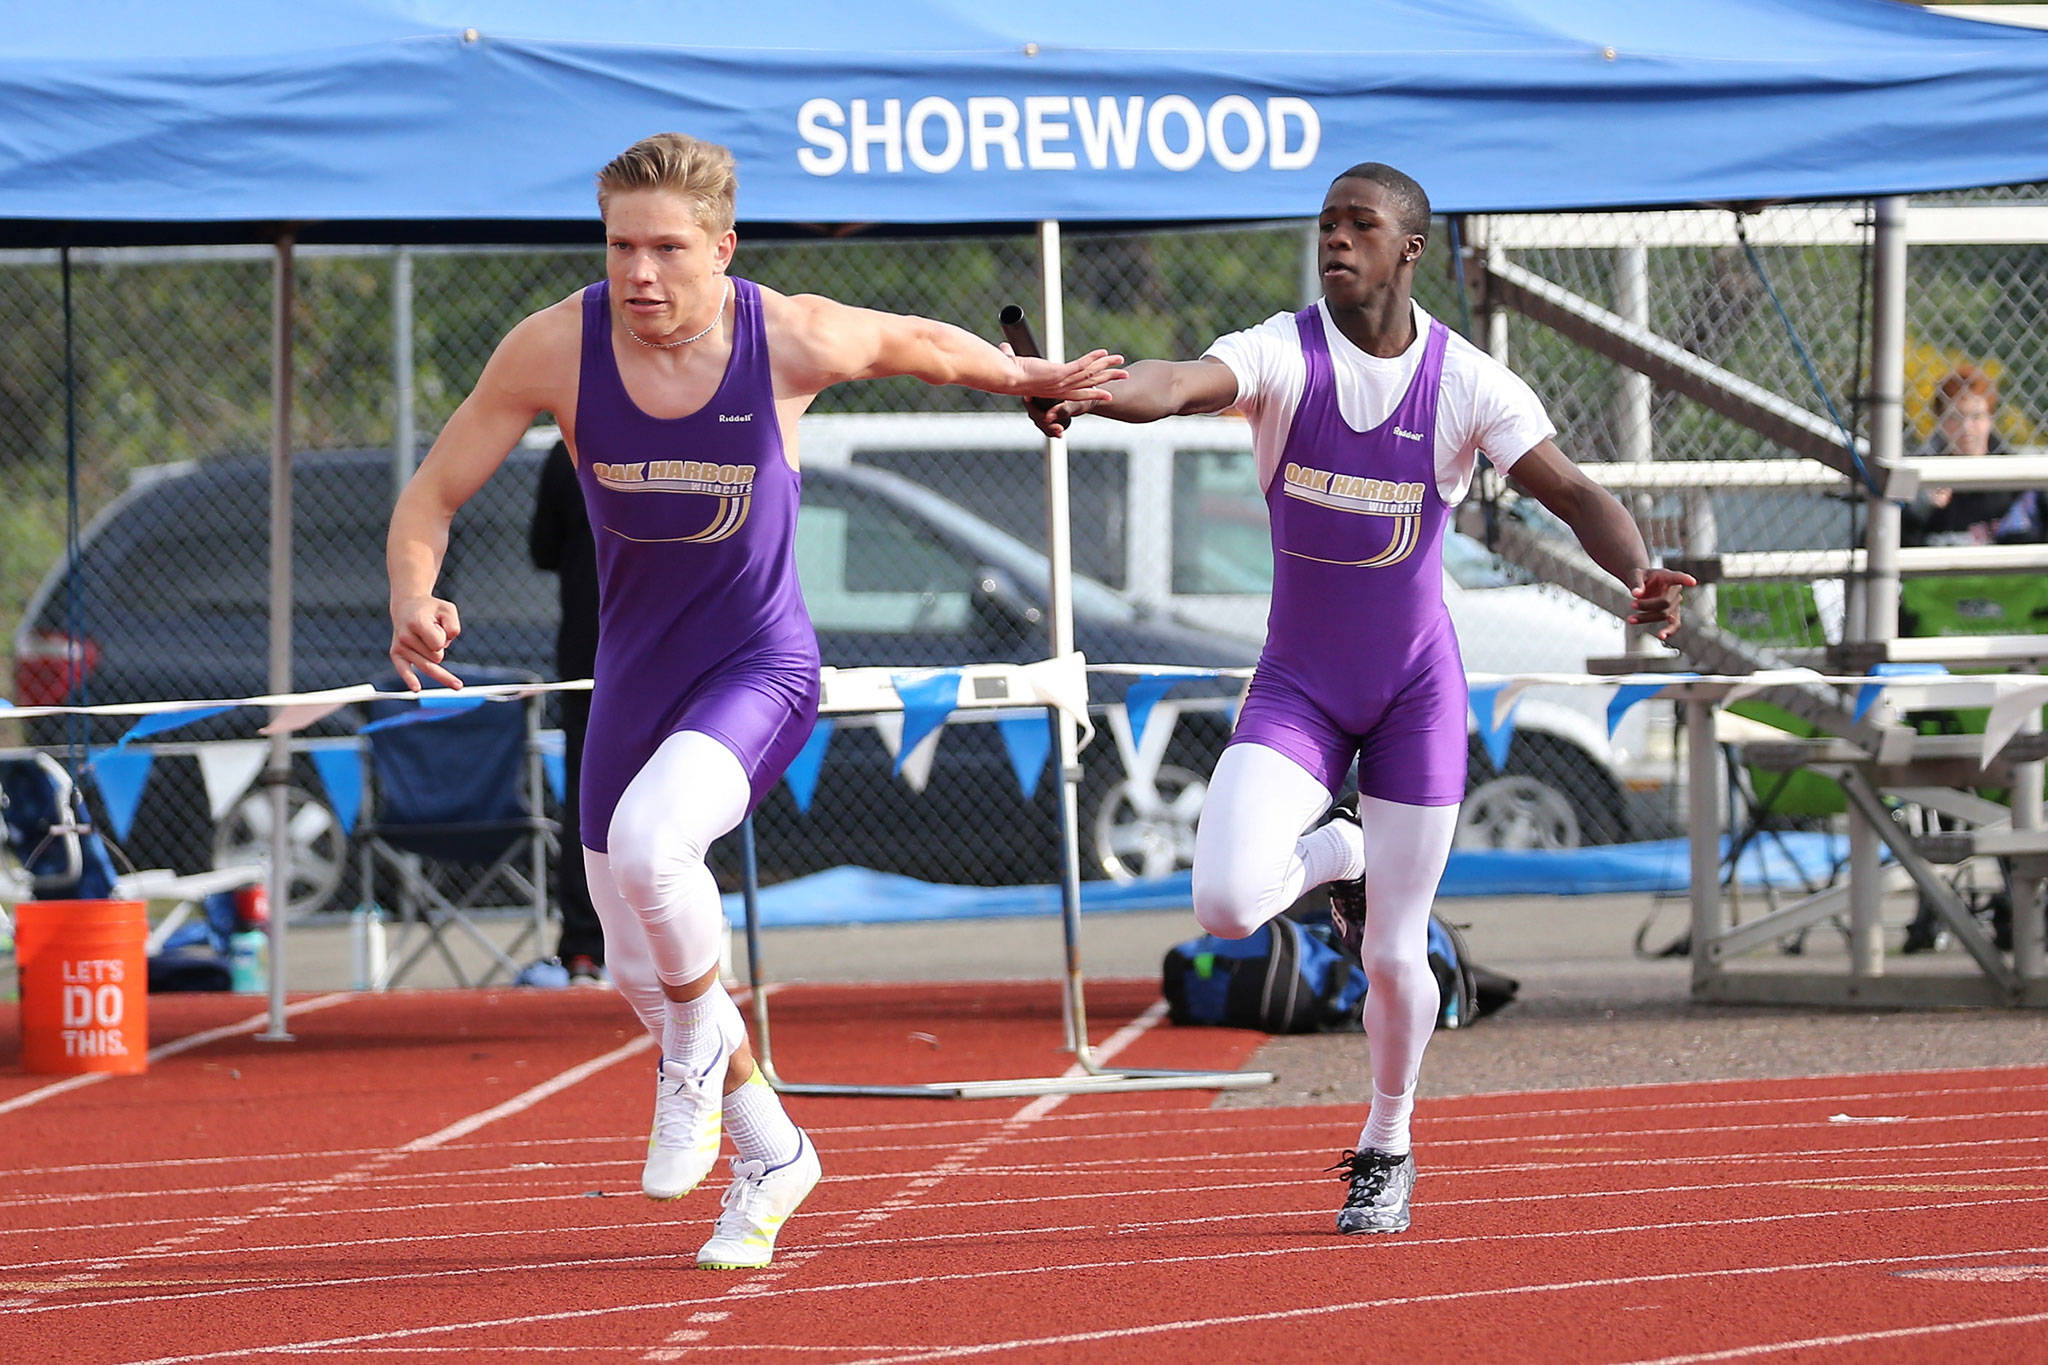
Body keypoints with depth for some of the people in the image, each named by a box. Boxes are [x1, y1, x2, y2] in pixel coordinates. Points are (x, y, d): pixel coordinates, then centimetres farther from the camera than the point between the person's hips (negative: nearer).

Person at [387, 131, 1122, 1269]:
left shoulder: (794, 340, -19)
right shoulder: (557, 349, -16)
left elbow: (920, 342, 4)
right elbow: (430, 499, -8)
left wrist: (1032, 380, 21)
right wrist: (415, 603, -28)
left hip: (760, 666, -4)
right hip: (636, 676, 4)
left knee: (647, 840, -33)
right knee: (640, 971, 14)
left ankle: (701, 1046, -4)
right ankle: (771, 1153, 39)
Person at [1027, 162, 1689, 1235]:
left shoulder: (1465, 382, -8)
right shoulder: (1282, 355, -11)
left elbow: (1574, 494, -15)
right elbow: (1181, 383, -31)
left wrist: (1638, 573, -36)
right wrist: (1082, 392, -53)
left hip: (1417, 688, 0)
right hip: (1298, 687, 0)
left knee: (1393, 955, 2)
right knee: (1227, 901, -21)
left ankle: (1388, 1148, 31)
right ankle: (1334, 858, 15)